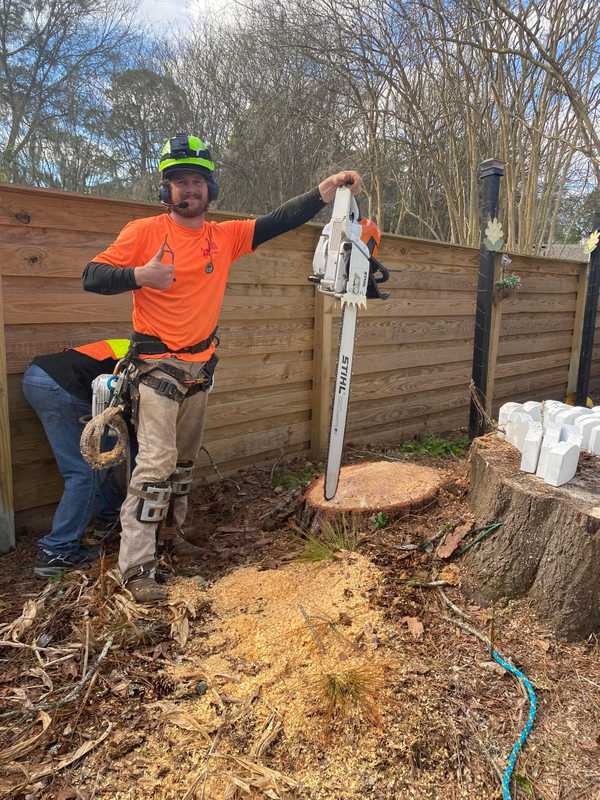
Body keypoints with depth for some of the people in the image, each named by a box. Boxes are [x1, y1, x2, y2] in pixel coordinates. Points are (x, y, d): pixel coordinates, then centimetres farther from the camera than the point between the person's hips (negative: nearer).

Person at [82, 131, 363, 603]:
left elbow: (278, 223, -1)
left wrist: (324, 192, -12)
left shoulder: (225, 236, 6)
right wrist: (140, 275, -24)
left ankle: (175, 534, 33)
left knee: (185, 461, 16)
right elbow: (92, 277, -7)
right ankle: (137, 566, -1)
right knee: (157, 462, -10)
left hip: (201, 365, 5)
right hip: (158, 364, -5)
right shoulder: (144, 232, -6)